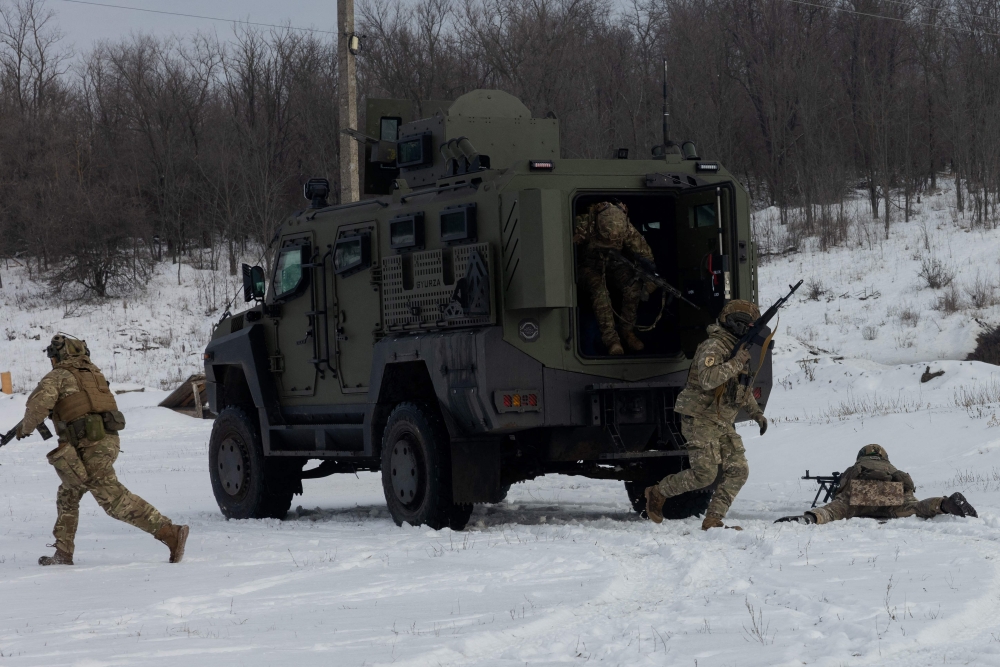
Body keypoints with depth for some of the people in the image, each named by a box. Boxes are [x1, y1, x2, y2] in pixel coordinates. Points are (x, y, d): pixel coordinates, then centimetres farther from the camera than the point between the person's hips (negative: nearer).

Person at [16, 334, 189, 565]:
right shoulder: (94, 373, 22)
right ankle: (63, 553, 23)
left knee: (116, 500, -11)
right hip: (109, 440, 9)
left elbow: (40, 402, -16)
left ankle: (170, 533, -21)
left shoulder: (58, 376, 0)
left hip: (88, 448, -9)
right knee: (68, 495, 22)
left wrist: (26, 428, 2)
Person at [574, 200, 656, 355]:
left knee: (633, 287, -24)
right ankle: (611, 340, -30)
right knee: (600, 292, -31)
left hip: (614, 265, 3)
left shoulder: (626, 227, -22)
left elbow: (644, 253, -11)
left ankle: (627, 331, -10)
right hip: (590, 266, -3)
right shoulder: (585, 225, -33)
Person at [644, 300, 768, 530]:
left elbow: (744, 388, 27)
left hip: (723, 423, 9)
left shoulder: (739, 349, 14)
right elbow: (707, 380, -33)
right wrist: (735, 363, -29)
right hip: (700, 419, -9)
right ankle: (657, 493, 6)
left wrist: (756, 413, 18)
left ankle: (713, 520, 1)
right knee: (704, 474, -14)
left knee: (738, 471, -2)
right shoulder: (713, 347, -16)